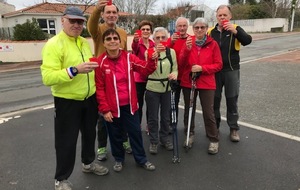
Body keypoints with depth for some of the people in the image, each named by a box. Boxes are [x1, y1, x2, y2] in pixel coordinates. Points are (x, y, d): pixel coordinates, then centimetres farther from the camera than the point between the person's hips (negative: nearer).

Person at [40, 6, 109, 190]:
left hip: (90, 99, 7)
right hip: (67, 101, -7)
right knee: (66, 141, 6)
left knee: (90, 133, 22)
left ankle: (88, 163, 45)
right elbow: (48, 77, -26)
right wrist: (75, 70, -36)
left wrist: (96, 88, 16)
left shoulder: (85, 42, 7)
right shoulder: (53, 44, -16)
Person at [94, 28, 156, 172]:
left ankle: (141, 159, 32)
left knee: (135, 132, 14)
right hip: (112, 107, -2)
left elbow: (145, 70, -4)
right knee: (115, 135, 15)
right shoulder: (100, 62, -11)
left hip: (129, 104, 2)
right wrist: (104, 109, -11)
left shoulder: (129, 57, -4)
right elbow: (99, 88, -9)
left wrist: (152, 60, -24)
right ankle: (118, 159, 38)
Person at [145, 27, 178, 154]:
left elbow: (175, 68, 6)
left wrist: (174, 74, -17)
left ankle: (164, 138, 31)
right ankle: (153, 141, 20)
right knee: (153, 117, 5)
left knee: (166, 116, 13)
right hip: (152, 89, -2)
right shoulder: (149, 51, -3)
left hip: (167, 88, 2)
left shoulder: (172, 51, 3)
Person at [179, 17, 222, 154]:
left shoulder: (213, 44, -3)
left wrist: (202, 68, -17)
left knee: (208, 112, 0)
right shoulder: (188, 42, 3)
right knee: (189, 110, 13)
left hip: (206, 83, -2)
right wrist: (187, 49, -22)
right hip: (188, 81, 3)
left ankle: (214, 140, 15)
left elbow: (218, 65, -4)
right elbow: (181, 62, -6)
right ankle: (190, 134, 32)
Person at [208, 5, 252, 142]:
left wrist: (235, 32, -33)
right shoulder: (211, 32, 4)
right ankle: (214, 126, 25)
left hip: (231, 71, -2)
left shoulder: (236, 29, -1)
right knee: (214, 99, 9)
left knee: (232, 100, 5)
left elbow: (247, 41, -17)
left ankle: (234, 129, 17)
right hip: (214, 71, 2)